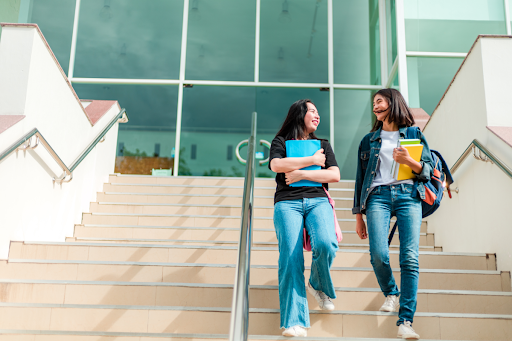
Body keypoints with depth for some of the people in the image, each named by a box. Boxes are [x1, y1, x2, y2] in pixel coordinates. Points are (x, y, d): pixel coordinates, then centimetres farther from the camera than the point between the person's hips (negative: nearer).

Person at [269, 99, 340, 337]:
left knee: (326, 245, -28)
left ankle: (318, 286, 4)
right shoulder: (281, 142, 18)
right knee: (290, 258, -19)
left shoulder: (323, 145, 25)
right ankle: (294, 323, -21)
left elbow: (335, 175, 9)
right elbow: (276, 165, -5)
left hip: (317, 200, 2)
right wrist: (311, 160, 1)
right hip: (287, 203, -2)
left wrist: (301, 174, -2)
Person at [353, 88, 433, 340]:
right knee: (378, 254, -19)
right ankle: (391, 294, 11)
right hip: (378, 196, 1)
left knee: (410, 258, -15)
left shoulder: (414, 134, 17)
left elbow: (428, 171, 11)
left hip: (408, 195, -1)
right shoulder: (369, 140, 21)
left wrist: (409, 161, -10)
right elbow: (361, 178, 19)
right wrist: (359, 215, 13)